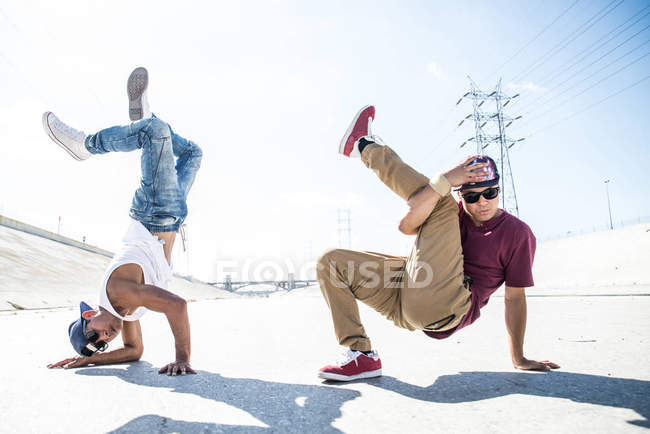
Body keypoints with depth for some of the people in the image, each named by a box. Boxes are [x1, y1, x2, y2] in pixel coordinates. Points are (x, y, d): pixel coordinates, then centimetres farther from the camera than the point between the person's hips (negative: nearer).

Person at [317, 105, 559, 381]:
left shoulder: (517, 232, 4)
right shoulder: (454, 213, 12)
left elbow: (515, 298, 5)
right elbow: (406, 226, -9)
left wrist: (519, 359, 4)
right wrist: (445, 179, -18)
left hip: (445, 309, -5)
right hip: (406, 304, 6)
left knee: (442, 204, -10)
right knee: (331, 261, 2)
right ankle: (362, 357, -6)